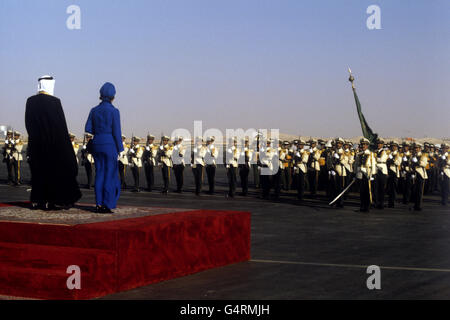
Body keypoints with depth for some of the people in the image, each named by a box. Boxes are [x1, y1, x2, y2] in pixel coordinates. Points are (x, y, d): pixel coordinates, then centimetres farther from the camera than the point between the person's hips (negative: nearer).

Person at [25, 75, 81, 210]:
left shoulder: (30, 101, 0)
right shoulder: (55, 102, -13)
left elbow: (28, 122, 6)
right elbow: (61, 124, -11)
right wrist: (64, 142, -2)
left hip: (35, 143, 4)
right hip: (53, 142, -4)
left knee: (37, 172, 13)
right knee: (52, 171, 5)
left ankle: (36, 201, 14)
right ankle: (49, 201, 3)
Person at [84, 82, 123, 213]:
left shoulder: (94, 110, 5)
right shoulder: (114, 111, -9)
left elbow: (88, 129, 5)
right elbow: (117, 132, -10)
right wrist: (120, 149, -3)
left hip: (97, 144, 5)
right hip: (110, 145, -5)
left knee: (99, 173, 10)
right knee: (110, 174, 1)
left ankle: (99, 204, 10)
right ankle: (107, 205, 0)